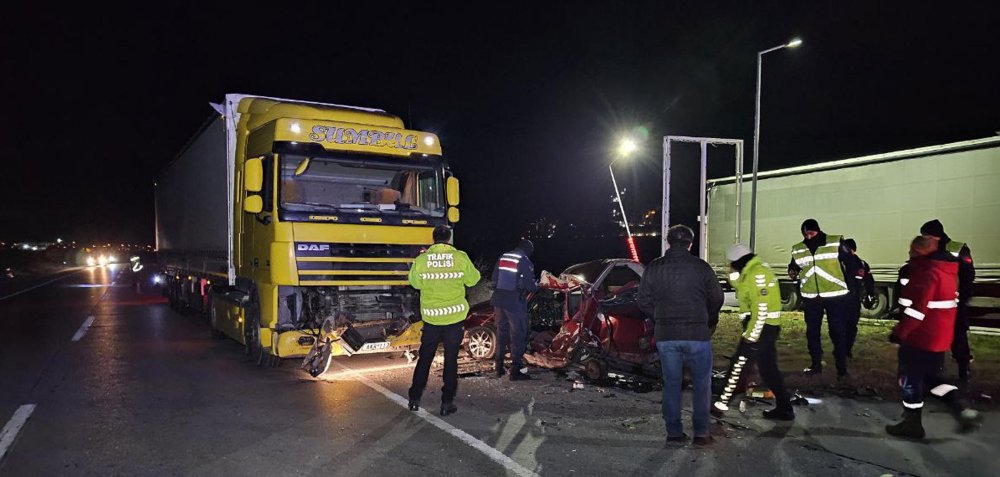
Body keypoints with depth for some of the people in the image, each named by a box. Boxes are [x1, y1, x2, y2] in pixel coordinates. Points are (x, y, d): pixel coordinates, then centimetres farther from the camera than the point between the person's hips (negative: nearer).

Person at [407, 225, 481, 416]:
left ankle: (414, 398, 21)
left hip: (431, 317, 1)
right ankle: (447, 403, 13)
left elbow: (414, 282, 11)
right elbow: (473, 279, 5)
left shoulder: (421, 259, -6)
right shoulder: (460, 257, -8)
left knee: (425, 358, 15)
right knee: (451, 359, 9)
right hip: (455, 316, -1)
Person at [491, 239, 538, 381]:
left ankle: (499, 367, 24)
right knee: (518, 335, 0)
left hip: (499, 300, 6)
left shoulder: (502, 258, 8)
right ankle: (515, 370, -1)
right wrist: (536, 286, 12)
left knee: (501, 332, 17)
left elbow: (494, 279, 14)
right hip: (515, 302, -6)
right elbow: (531, 285, -10)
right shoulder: (525, 261, -10)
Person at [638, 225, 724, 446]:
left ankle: (674, 431, 15)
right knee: (702, 384, 11)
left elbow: (644, 301, 3)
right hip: (697, 334, -2)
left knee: (671, 384, 12)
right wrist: (709, 321, 19)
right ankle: (701, 432, 11)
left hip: (665, 336, 2)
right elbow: (717, 299, 1)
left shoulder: (653, 268, 1)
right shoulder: (701, 267, -4)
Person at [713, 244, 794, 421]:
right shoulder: (759, 271, 15)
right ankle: (784, 409, 18)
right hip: (770, 327, 10)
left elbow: (761, 309, -22)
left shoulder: (755, 274, -17)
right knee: (768, 368, 14)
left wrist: (750, 336, -20)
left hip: (760, 327, -10)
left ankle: (723, 402, 11)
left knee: (739, 364, 1)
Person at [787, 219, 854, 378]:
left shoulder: (835, 243, -7)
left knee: (838, 332, 2)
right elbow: (793, 266, 15)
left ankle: (842, 368, 11)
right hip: (811, 297, 4)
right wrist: (792, 272, -7)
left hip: (835, 296, -4)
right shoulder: (798, 250, 3)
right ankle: (816, 364, 25)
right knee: (812, 331, 11)